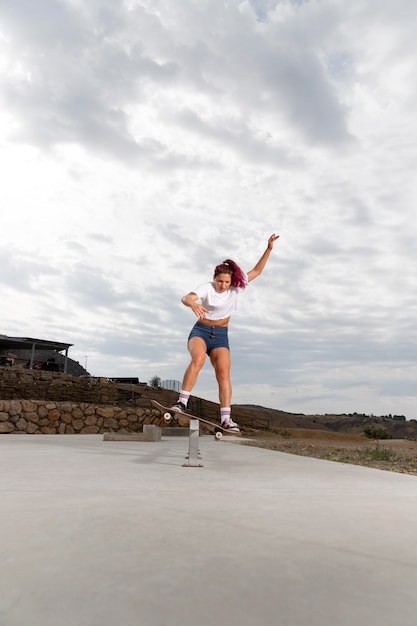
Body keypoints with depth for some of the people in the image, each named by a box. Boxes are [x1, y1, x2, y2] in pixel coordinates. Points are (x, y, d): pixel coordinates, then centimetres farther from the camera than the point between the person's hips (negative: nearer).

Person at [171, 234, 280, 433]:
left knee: (224, 373, -12)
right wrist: (193, 303, -53)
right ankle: (182, 402, -30)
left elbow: (256, 271, 7)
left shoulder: (236, 287, 0)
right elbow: (185, 298, -29)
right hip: (201, 330, -3)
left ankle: (226, 418, -12)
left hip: (221, 335, 3)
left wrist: (269, 249, 0)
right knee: (198, 358, -33)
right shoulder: (207, 288, -12)